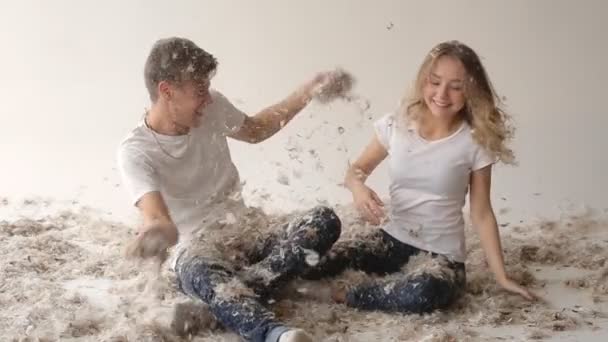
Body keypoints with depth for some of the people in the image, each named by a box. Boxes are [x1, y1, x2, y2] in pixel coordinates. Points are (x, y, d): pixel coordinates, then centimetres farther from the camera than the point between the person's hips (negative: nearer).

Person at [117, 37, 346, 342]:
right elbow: (157, 218, -31)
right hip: (197, 252, -6)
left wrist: (307, 93, 14)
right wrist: (157, 232, -58)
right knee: (202, 273, -43)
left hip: (249, 237, 6)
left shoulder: (212, 107, 2)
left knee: (326, 221, -20)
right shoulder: (135, 152, -14)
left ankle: (230, 296, -33)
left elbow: (254, 130, 24)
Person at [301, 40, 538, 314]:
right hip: (392, 238, 1)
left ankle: (343, 295, -13)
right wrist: (358, 188, -18)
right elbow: (357, 169, 7)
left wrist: (502, 278, -7)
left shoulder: (475, 143, -10)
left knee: (425, 294, -37)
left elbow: (481, 214, -4)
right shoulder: (397, 124, -3)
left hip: (442, 253, -1)